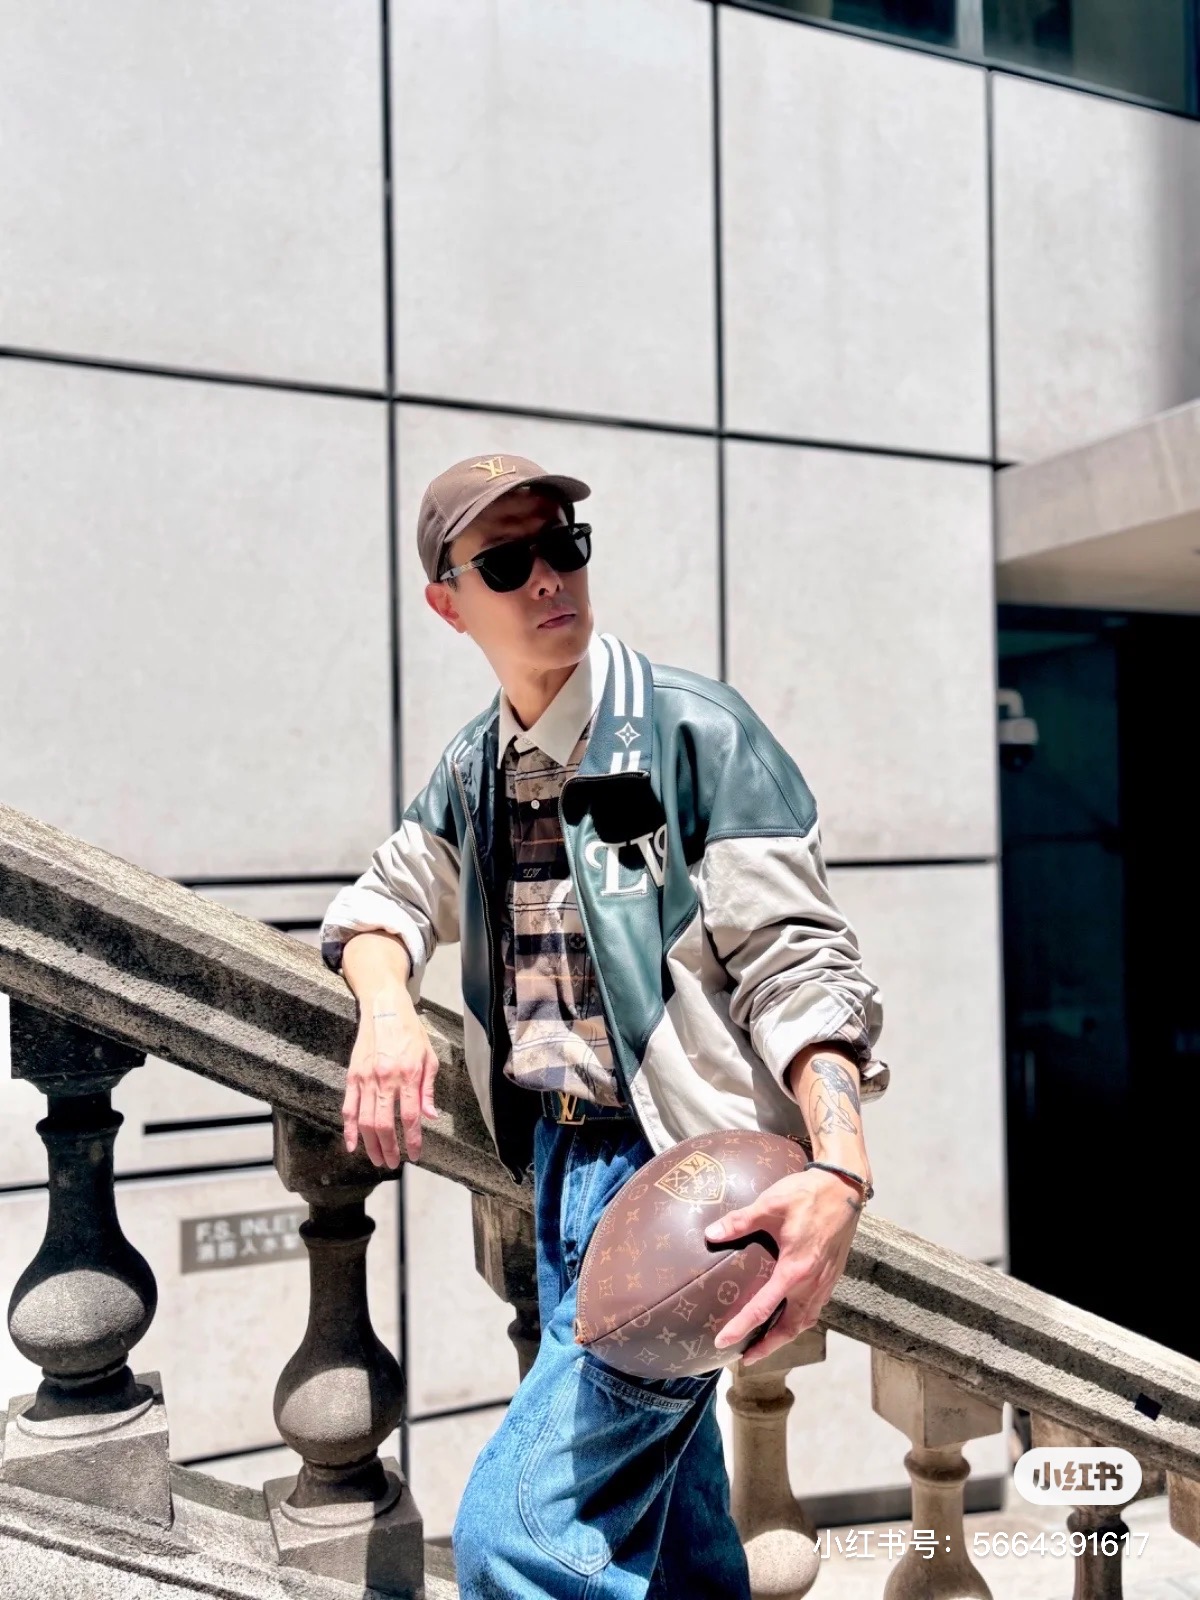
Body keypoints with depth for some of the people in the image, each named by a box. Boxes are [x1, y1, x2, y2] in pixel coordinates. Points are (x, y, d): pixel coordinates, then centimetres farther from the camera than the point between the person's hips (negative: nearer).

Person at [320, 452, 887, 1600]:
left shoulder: (693, 731, -13)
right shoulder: (474, 768, 8)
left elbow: (793, 963, -17)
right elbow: (385, 899, 19)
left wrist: (841, 1167, -31)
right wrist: (386, 1007, -5)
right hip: (561, 1161, 7)